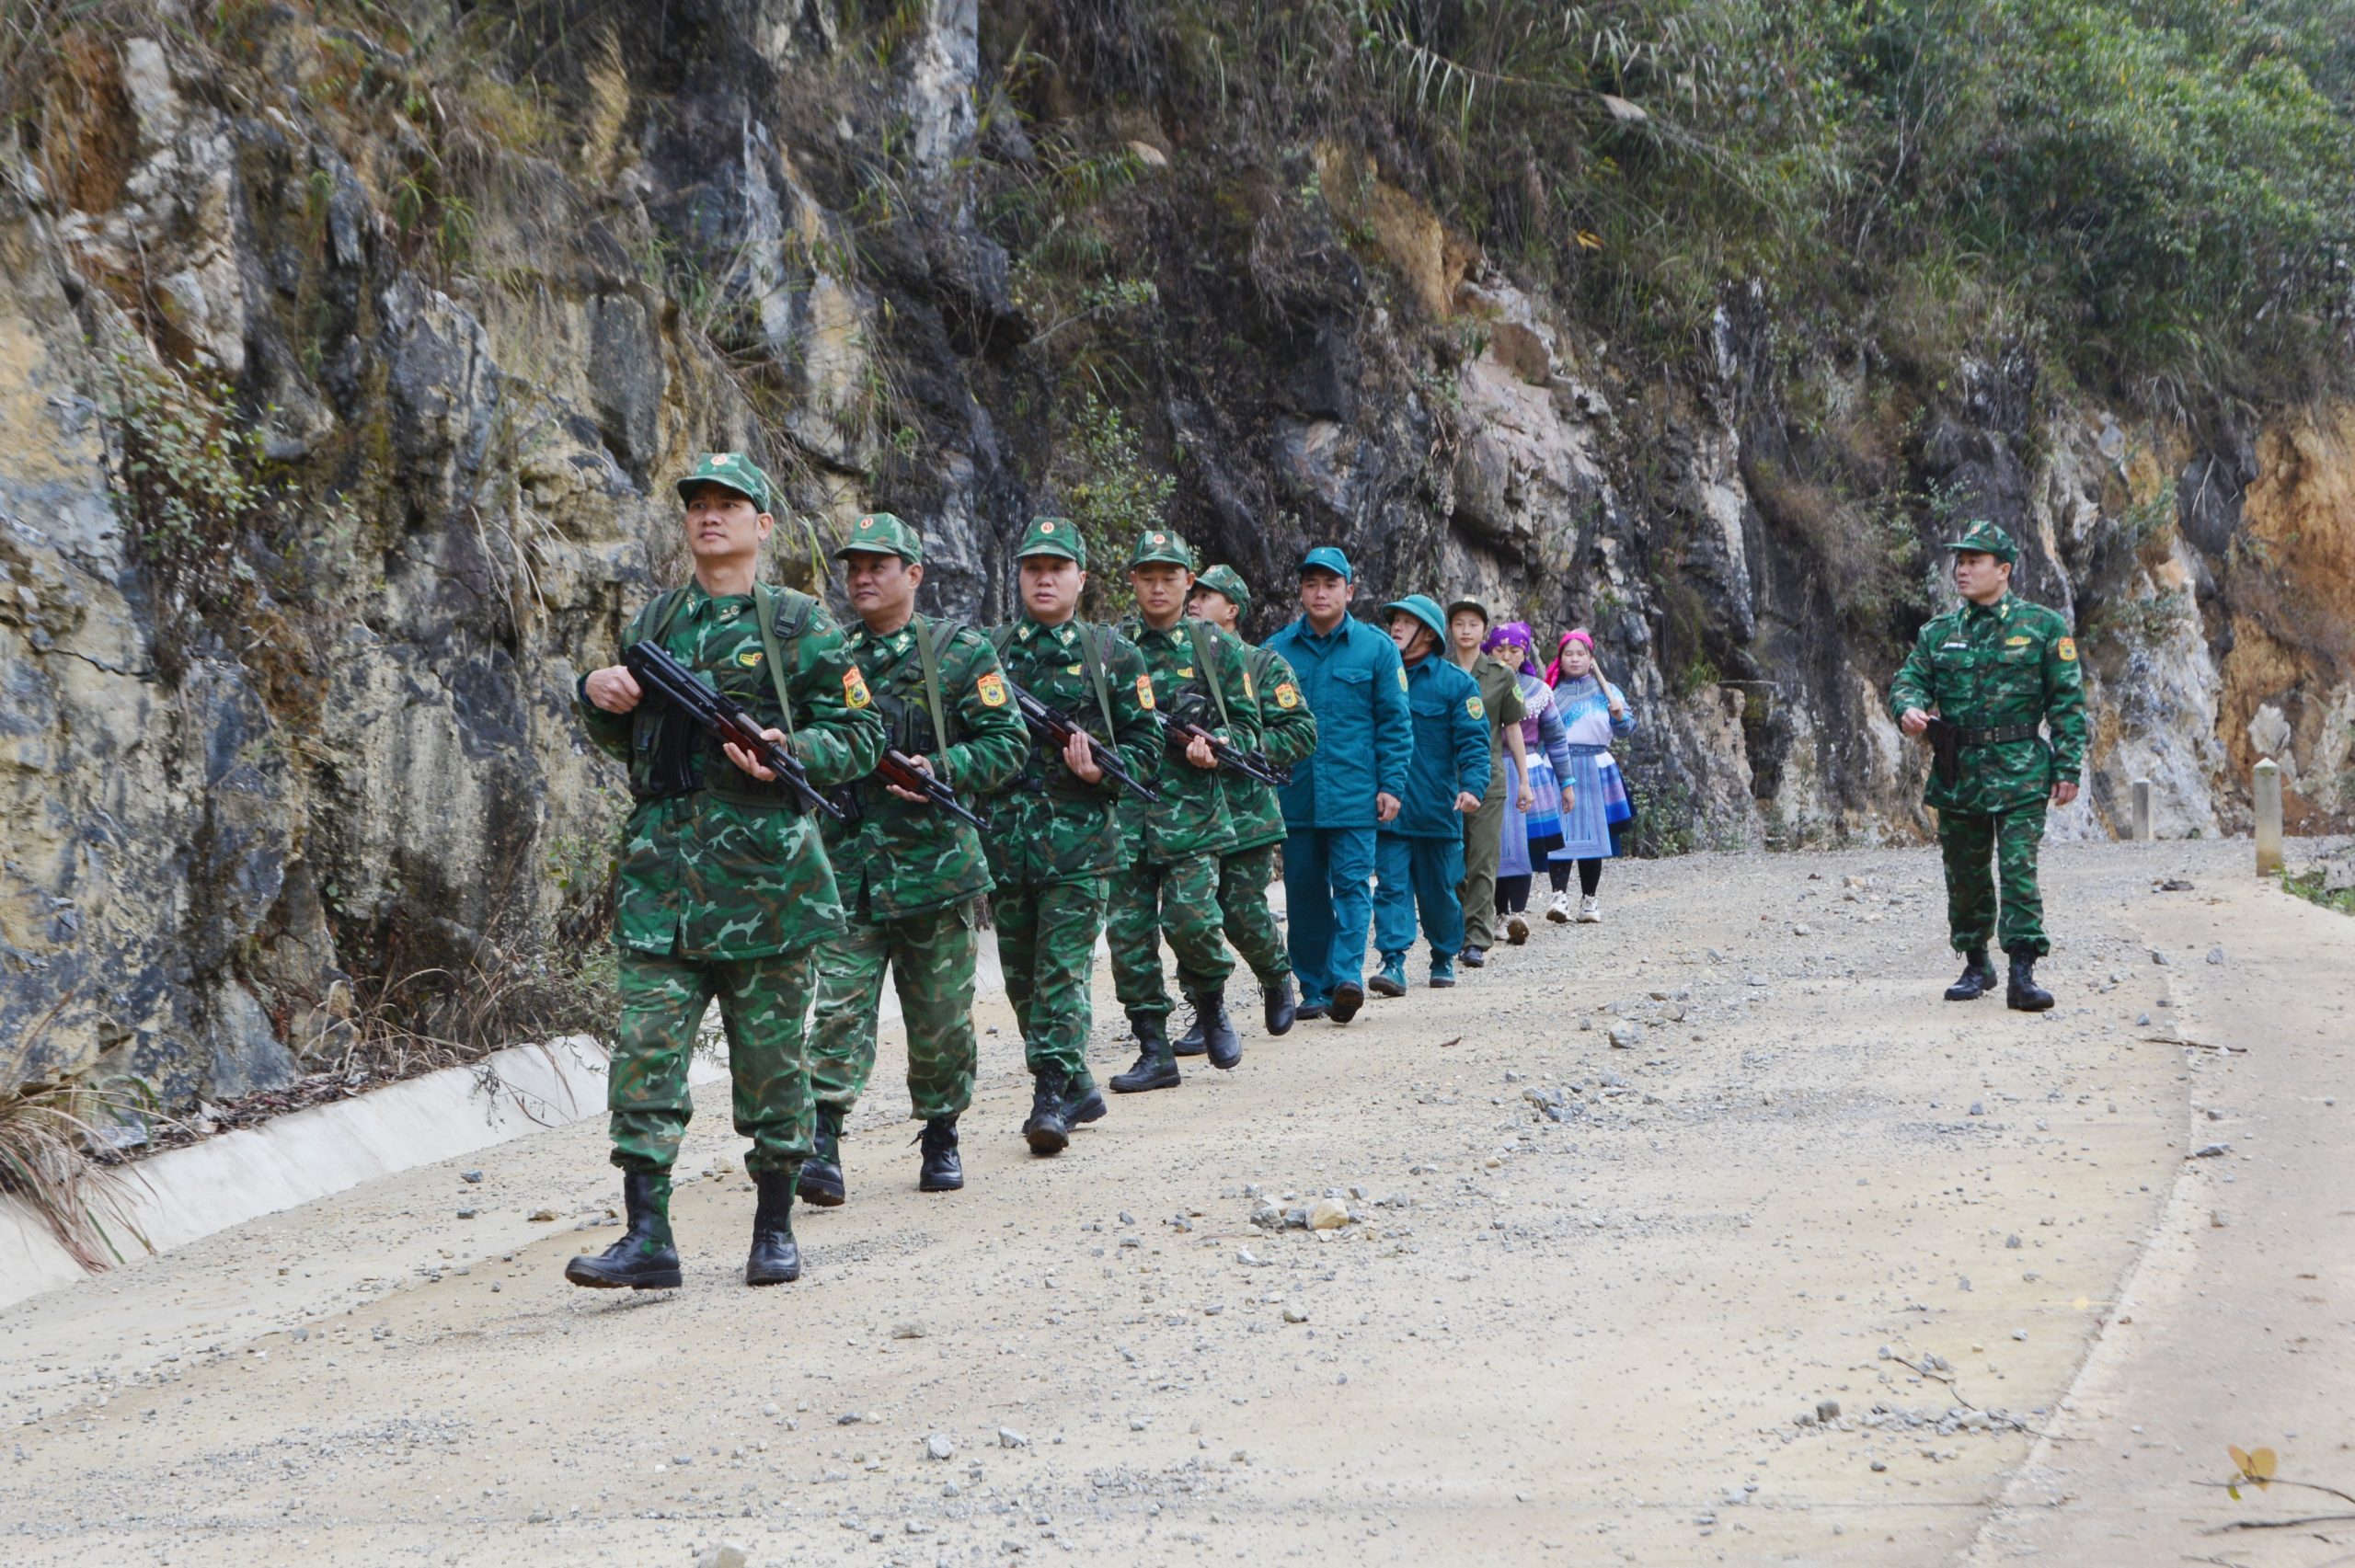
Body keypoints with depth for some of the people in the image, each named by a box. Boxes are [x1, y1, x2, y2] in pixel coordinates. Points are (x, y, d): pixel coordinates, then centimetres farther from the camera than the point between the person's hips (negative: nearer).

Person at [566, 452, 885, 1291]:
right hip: (661, 860, 3)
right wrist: (597, 695, 4)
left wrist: (790, 752, -16)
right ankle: (647, 1237, -5)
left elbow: (860, 734, 1)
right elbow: (621, 739, 24)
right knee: (645, 1045, -5)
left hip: (763, 860, -3)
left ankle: (775, 1229, 15)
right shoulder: (654, 622, 15)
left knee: (771, 1050, 3)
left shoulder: (798, 622, 2)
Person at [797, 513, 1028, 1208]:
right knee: (841, 1001, -10)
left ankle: (941, 1138, 24)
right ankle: (822, 1145, -15)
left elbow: (1007, 742, -2)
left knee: (941, 1013, 8)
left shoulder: (963, 652, 1)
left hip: (936, 858, -1)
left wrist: (943, 770, -16)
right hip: (848, 862, 2)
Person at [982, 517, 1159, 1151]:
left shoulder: (1114, 657, 4)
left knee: (1063, 968, -10)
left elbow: (1145, 746, 5)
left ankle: (1052, 1097, -9)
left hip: (1079, 841, -4)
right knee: (1021, 974, 9)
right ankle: (1078, 1086, 22)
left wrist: (1102, 771, -13)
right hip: (1003, 836, 4)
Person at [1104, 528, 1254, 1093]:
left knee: (1190, 917, -16)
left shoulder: (1218, 647, 7)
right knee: (1129, 931, -1)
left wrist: (1215, 746, -11)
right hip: (1123, 808, 2)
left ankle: (1211, 1003, 14)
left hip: (1192, 808, -2)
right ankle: (1154, 1051, 7)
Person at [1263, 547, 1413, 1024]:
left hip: (1354, 794, -2)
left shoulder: (1376, 648, 3)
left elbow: (1394, 723, 3)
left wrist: (1391, 784, -4)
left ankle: (1347, 972, -17)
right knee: (1304, 891, 6)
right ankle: (1314, 988, 13)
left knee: (1352, 882, -10)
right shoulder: (1277, 650, 7)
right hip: (1295, 794, 2)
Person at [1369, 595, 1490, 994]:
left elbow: (1473, 740, -7)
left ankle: (1444, 959, 25)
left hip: (1436, 808, -2)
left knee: (1438, 889, 9)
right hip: (1387, 807, 2)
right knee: (1391, 885, -8)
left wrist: (1472, 785, -22)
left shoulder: (1456, 682, -1)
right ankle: (1393, 963, -12)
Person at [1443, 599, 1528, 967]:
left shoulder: (1501, 674, 5)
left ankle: (1477, 940, -5)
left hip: (1488, 776, 0)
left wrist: (1524, 779, 9)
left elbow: (1513, 728, 10)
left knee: (1482, 861, -5)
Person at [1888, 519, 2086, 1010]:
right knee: (1965, 877, 10)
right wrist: (1909, 708, -15)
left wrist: (2068, 768, -6)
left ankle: (2023, 974, -12)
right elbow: (1909, 678, 11)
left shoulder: (2043, 626, 1)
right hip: (1956, 775, 4)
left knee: (2019, 870, -11)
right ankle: (1976, 965, 23)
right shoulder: (1939, 632, 12)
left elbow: (2068, 702, 0)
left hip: (2019, 775, -4)